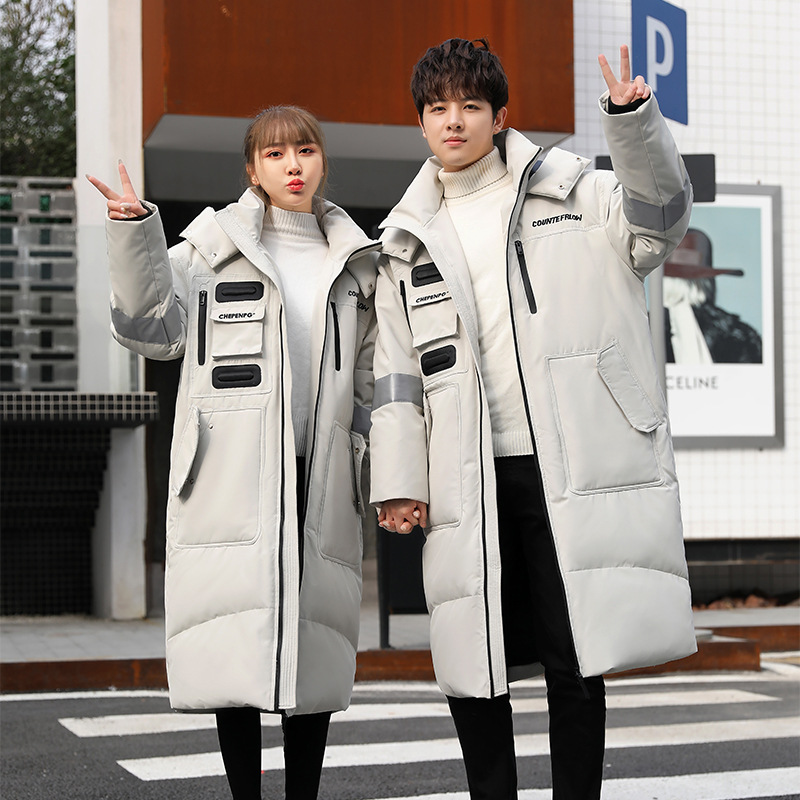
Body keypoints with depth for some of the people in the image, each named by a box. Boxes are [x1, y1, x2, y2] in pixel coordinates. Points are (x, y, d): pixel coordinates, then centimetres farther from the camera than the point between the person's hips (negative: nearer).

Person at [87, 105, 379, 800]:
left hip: (320, 479, 3)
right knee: (237, 638, -3)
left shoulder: (354, 260, 15)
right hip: (231, 477, -3)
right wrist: (136, 238, -14)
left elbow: (369, 377, 20)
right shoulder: (215, 244, 4)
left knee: (314, 648, 3)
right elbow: (155, 329, -3)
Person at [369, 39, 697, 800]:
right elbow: (396, 372, 11)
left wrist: (633, 123, -24)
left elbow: (658, 216, -7)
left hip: (571, 470, -2)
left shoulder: (567, 193, 8)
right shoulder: (408, 240, 14)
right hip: (470, 480, 3)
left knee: (574, 662, -1)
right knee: (471, 665, 5)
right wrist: (398, 480, 3)